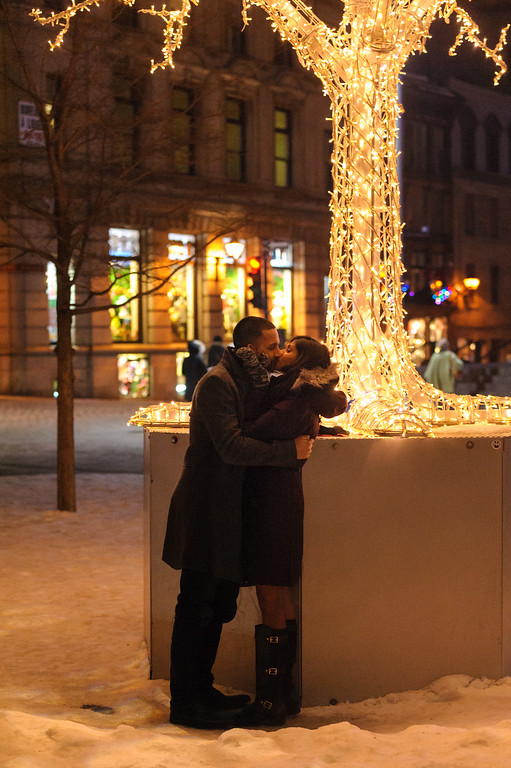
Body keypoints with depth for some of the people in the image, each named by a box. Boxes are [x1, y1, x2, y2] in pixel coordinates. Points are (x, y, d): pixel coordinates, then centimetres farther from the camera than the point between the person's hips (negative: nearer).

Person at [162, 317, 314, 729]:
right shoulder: (217, 383, -14)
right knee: (198, 608, -4)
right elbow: (231, 446, -24)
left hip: (227, 514, 10)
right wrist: (290, 451, -22)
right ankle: (185, 703, 3)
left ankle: (201, 689, 26)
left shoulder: (251, 384, 17)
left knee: (218, 606, 15)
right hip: (206, 513, -10)